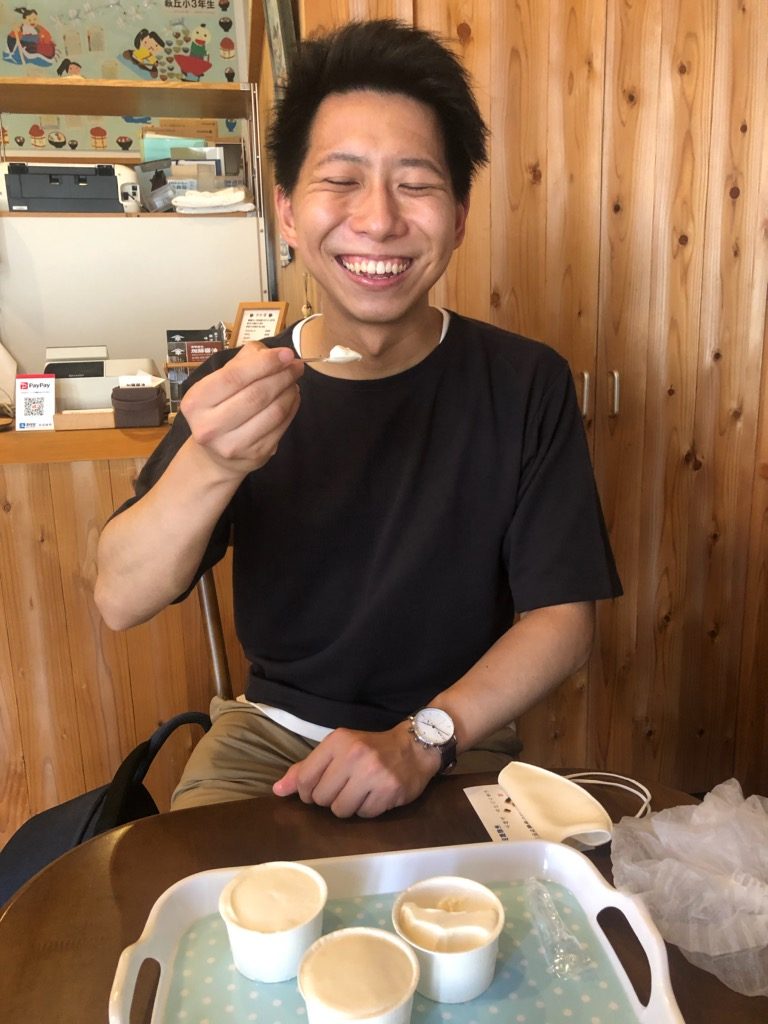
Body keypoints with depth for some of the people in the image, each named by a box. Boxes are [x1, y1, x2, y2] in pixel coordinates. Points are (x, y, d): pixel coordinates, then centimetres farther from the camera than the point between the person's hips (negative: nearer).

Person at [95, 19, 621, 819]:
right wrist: (209, 465, -33)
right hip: (268, 730, 1)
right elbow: (119, 602, -14)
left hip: (459, 744, 0)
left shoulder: (525, 384, -10)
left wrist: (421, 737, -23)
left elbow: (562, 617, -9)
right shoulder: (239, 383, -6)